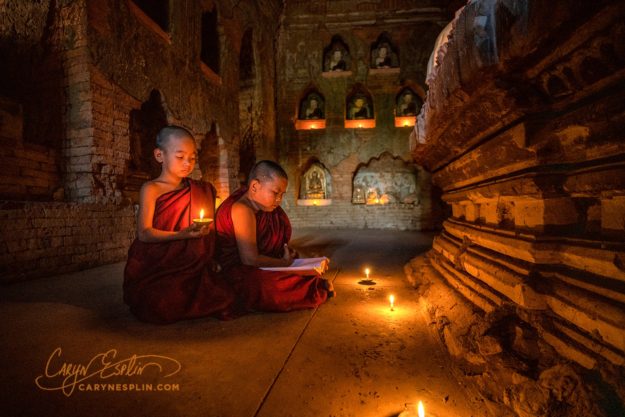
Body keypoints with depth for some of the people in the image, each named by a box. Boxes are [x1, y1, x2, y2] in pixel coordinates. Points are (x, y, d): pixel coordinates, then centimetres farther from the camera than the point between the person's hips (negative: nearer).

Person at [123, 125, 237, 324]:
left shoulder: (200, 189, 11)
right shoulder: (151, 189, -3)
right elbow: (144, 233, -11)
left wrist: (209, 261, 1)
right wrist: (181, 235, -25)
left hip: (188, 268, 3)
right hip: (154, 269, -3)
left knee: (224, 297, -20)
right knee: (163, 308, -28)